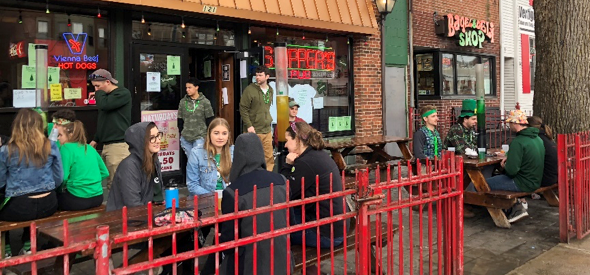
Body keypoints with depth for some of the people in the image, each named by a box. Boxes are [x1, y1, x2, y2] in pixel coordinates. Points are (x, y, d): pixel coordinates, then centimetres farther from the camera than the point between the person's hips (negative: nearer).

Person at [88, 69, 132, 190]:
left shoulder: (123, 93, -7)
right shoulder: (105, 95, 20)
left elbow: (104, 105, -22)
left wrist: (99, 93, -3)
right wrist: (96, 139, 24)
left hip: (118, 145, -9)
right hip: (107, 144, 9)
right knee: (111, 183, 7)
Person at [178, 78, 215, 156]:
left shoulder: (205, 102, -3)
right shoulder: (183, 102, 6)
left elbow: (209, 120, 1)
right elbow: (180, 119, 14)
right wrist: (181, 133, 12)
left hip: (200, 137, -3)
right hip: (185, 138, 3)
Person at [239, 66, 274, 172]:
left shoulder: (270, 90, 11)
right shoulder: (250, 89, -8)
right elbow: (243, 108, -10)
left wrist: (269, 119, 13)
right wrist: (249, 125, -14)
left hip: (267, 130, 6)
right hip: (254, 131, -6)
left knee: (269, 157, 9)